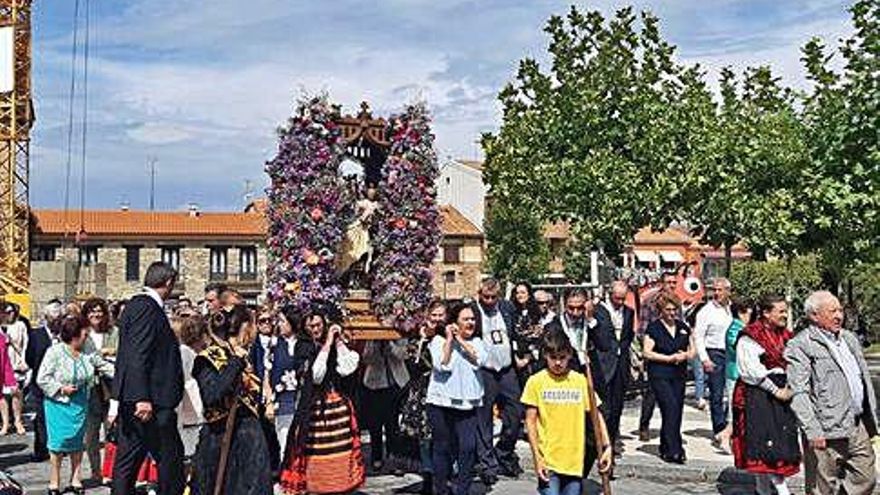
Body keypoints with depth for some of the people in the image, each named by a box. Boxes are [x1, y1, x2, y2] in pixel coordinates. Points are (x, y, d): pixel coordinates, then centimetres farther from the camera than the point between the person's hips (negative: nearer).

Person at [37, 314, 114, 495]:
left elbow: (105, 367, 10)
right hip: (59, 404, -5)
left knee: (78, 443, 9)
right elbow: (42, 378, -10)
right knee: (58, 443, -3)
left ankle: (75, 480, 20)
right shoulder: (55, 352, -11)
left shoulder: (87, 353, 3)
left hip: (80, 404, 5)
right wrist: (61, 388, -17)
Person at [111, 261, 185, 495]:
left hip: (132, 399, 10)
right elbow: (138, 356, -22)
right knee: (171, 457, 1)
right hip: (150, 399, -10)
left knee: (128, 458, 13)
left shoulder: (135, 305, 15)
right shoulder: (147, 308, -15)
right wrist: (142, 398, -24)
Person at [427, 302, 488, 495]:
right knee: (443, 447, 7)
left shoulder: (476, 341, 11)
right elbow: (442, 365, -14)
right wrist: (449, 340, -11)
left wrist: (461, 341, -8)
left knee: (468, 446, -8)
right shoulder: (439, 340, -1)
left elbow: (480, 360, -8)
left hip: (469, 403, 2)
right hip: (442, 402, -2)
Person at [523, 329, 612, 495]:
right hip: (548, 462, -2)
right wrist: (537, 457, -7)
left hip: (575, 463, 3)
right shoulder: (536, 381, -3)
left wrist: (607, 446, -2)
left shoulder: (581, 381, 3)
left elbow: (596, 416, 8)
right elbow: (530, 421, -2)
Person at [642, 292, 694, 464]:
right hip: (659, 375, -5)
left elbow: (692, 350, 18)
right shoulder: (654, 328, -2)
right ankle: (673, 450, -14)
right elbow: (647, 353, -8)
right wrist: (669, 358, -13)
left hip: (679, 375, 5)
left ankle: (666, 448, 17)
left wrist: (685, 355, -5)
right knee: (671, 408, -16)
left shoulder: (683, 327, 13)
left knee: (676, 412, 5)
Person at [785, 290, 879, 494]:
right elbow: (799, 393, -15)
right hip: (827, 432, -7)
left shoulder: (849, 339, 16)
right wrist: (812, 431, -21)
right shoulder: (800, 346, -9)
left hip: (859, 427, 7)